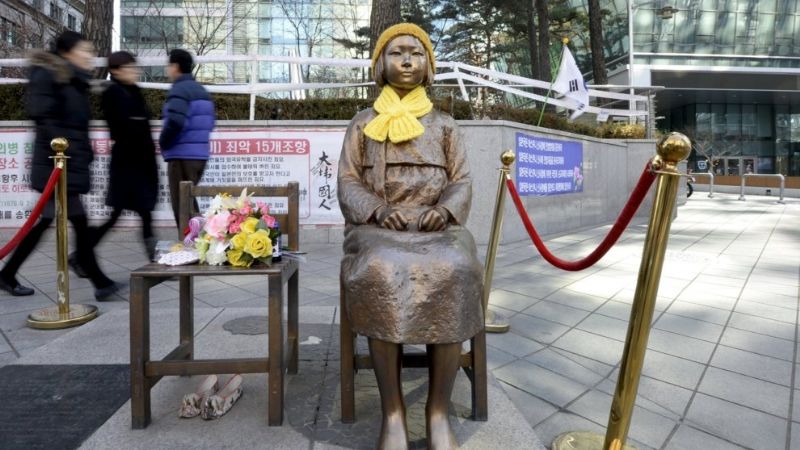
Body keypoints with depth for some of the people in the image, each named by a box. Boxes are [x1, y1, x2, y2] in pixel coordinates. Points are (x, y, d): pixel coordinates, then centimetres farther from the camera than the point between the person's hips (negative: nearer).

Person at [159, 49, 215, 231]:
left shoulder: (179, 89, -11)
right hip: (200, 154, 9)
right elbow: (209, 123, 17)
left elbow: (175, 121, -25)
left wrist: (163, 143, -9)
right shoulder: (202, 90, 15)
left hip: (182, 155, -8)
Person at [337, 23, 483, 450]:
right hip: (377, 227, 0)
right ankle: (392, 410, -23)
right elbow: (348, 183, 7)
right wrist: (381, 212, -14)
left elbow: (462, 181, 10)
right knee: (381, 274, -36)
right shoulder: (362, 124, 16)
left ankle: (439, 409, -21)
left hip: (438, 226, 1)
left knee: (454, 273, -34)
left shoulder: (444, 125, 18)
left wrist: (443, 211, -13)